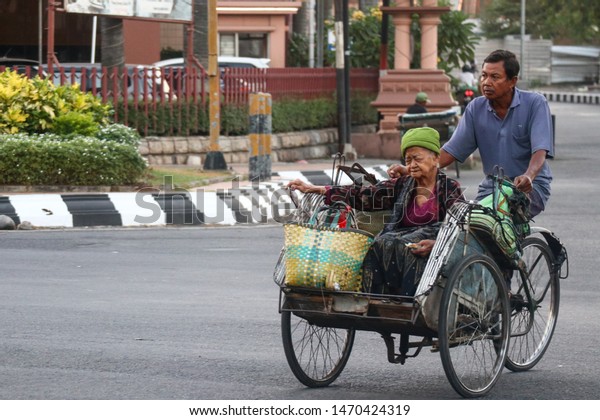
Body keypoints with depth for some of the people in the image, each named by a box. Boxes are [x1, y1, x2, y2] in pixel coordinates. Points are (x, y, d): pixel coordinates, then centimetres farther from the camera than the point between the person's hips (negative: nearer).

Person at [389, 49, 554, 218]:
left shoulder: (535, 103, -7)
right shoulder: (476, 108, 5)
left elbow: (540, 150, -18)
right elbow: (451, 150, 1)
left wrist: (528, 176, -41)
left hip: (532, 185, -4)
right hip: (491, 185, 4)